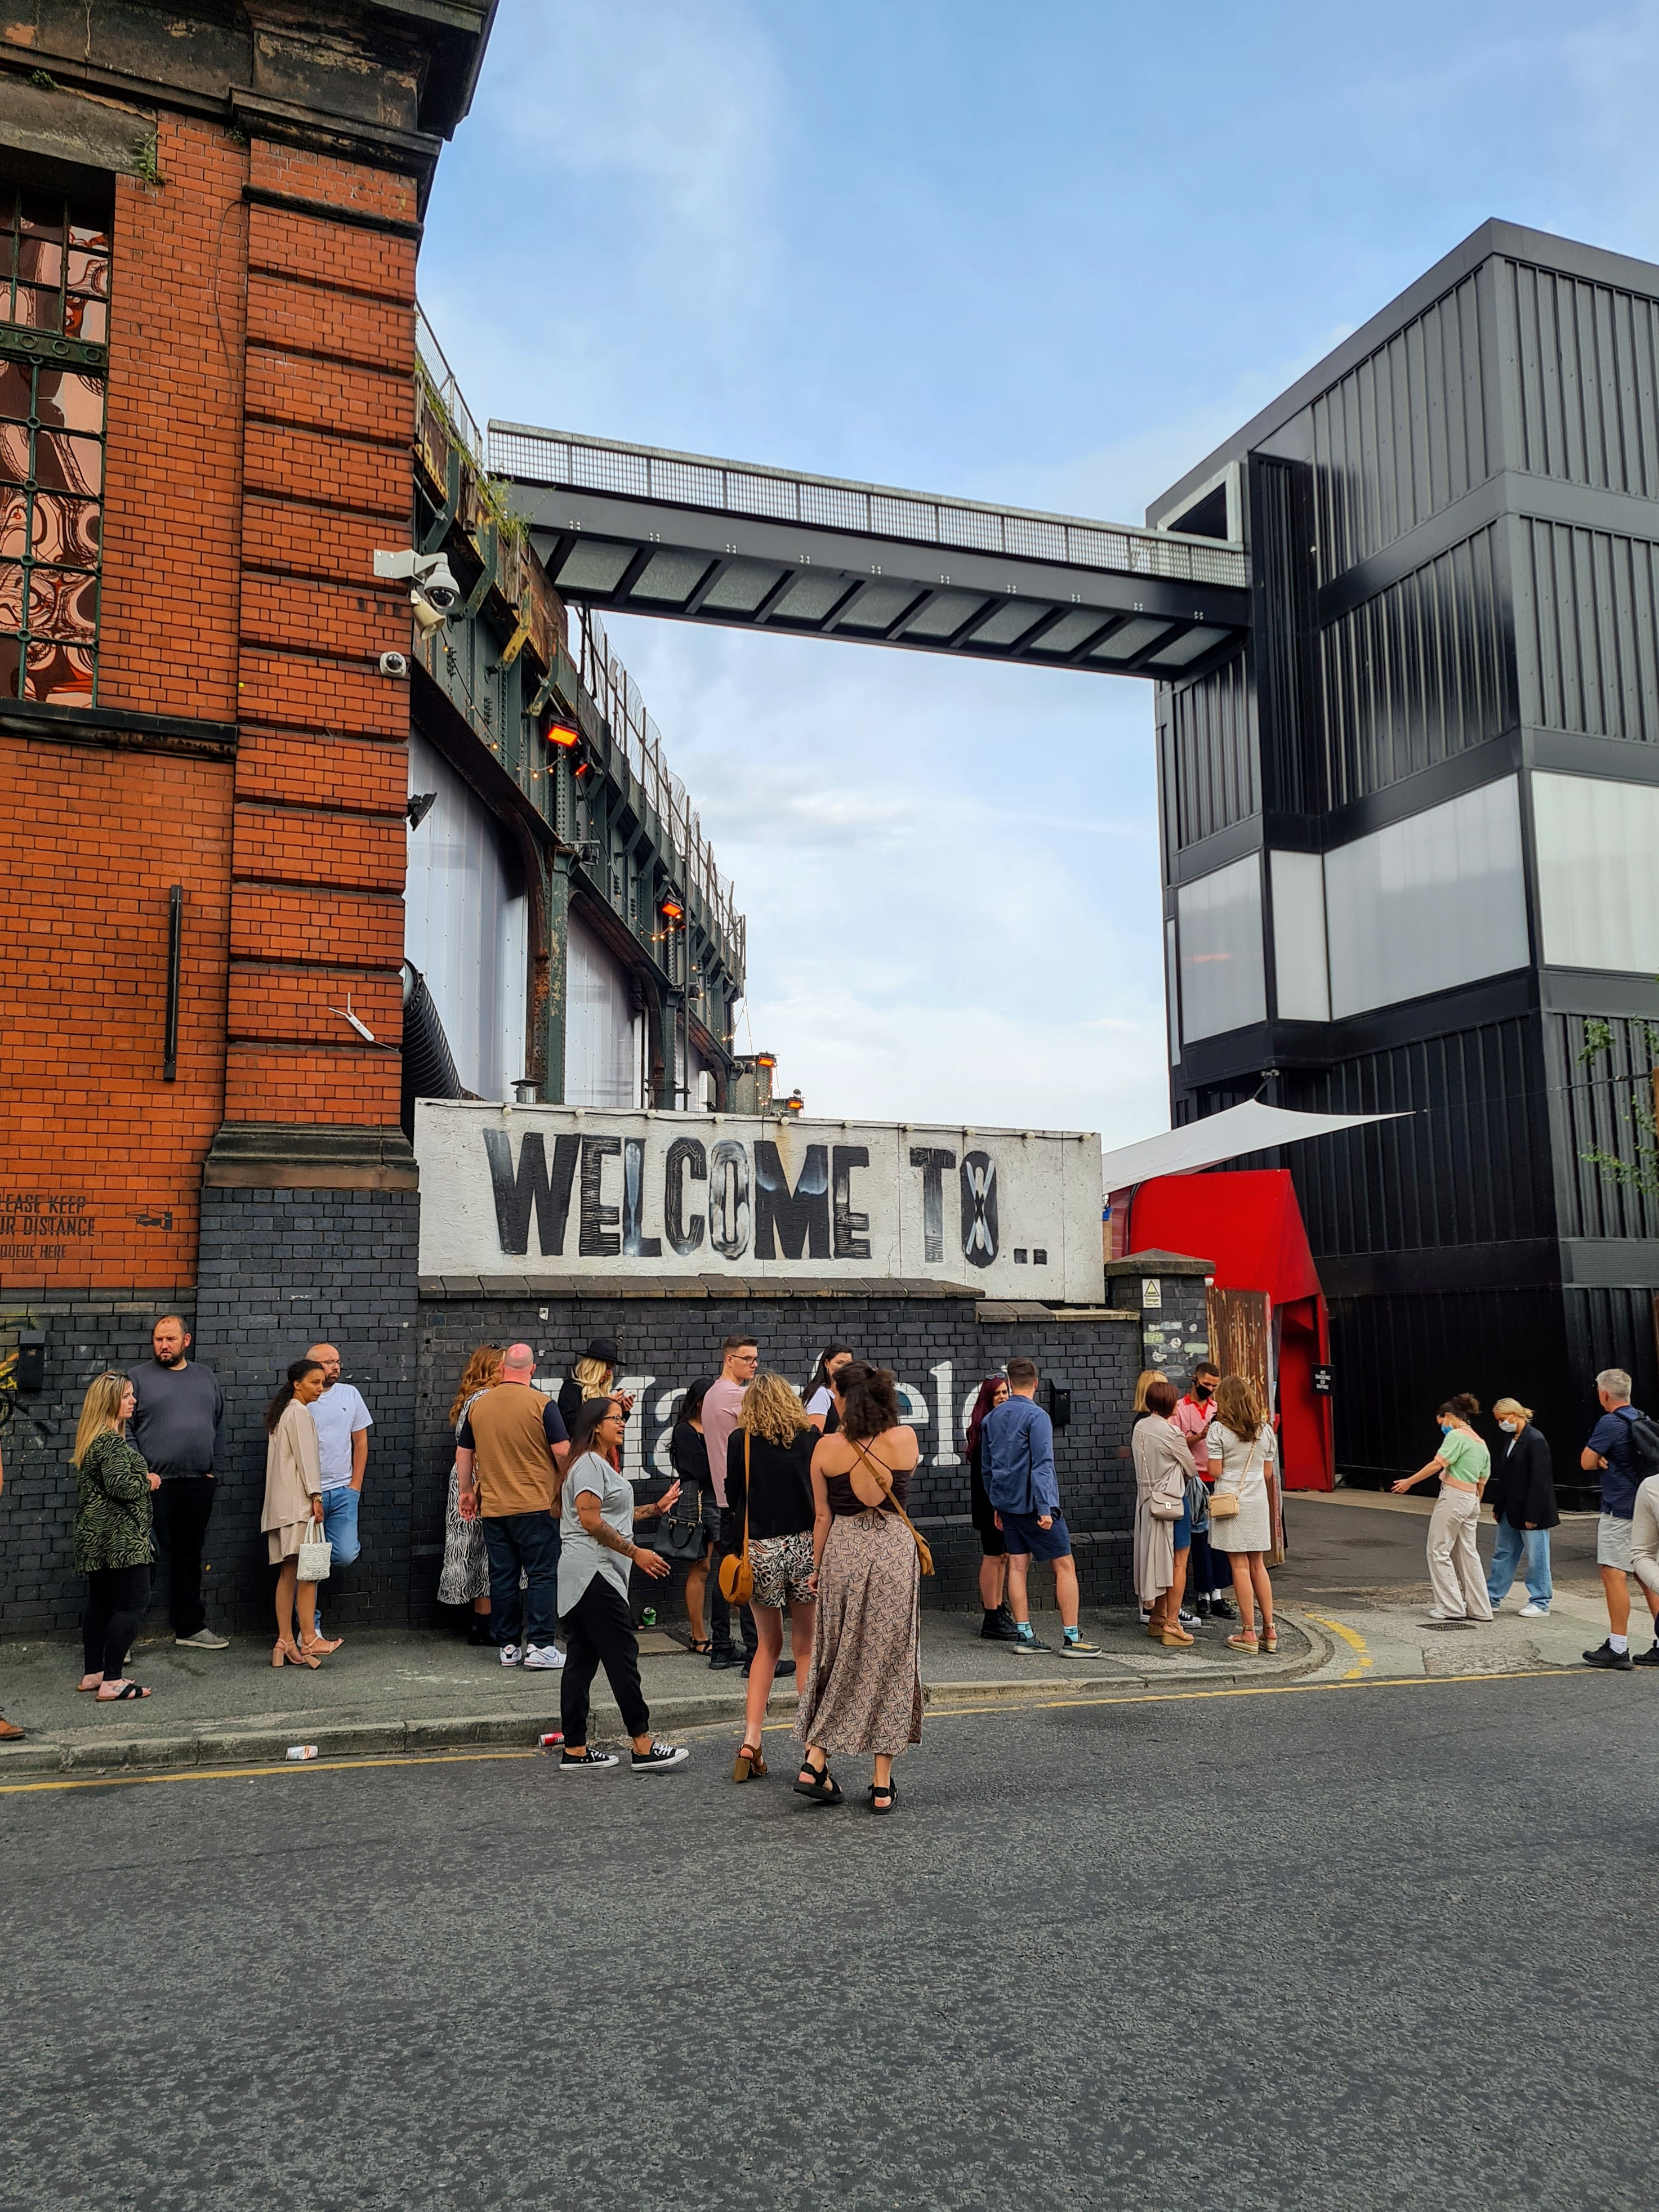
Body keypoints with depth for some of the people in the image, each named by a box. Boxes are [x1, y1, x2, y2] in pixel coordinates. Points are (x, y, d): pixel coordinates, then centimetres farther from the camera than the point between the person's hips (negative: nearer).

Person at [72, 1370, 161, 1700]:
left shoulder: (92, 1439, 14)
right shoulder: (112, 1442, -18)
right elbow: (121, 1487, -26)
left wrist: (141, 1479, 11)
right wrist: (148, 1482, -7)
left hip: (95, 1537, 11)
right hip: (120, 1537, -11)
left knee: (100, 1602, 16)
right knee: (131, 1604, -8)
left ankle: (93, 1673, 24)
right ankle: (112, 1682, -10)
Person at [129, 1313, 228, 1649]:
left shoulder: (205, 1376, 13)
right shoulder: (139, 1378, 0)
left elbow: (219, 1423, 17)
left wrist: (211, 1465, 8)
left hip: (199, 1484, 4)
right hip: (155, 1484, -4)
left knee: (189, 1557, 13)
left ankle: (191, 1627, 22)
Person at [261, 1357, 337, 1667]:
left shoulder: (280, 1413, 22)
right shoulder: (299, 1412, -8)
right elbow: (305, 1456, -14)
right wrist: (315, 1496, -15)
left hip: (281, 1504, 10)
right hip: (298, 1501, -10)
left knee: (289, 1573, 8)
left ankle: (285, 1642, 7)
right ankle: (309, 1639, -12)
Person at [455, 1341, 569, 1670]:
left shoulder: (478, 1405, 4)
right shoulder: (541, 1404, -9)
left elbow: (463, 1452, 12)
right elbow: (562, 1452, -11)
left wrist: (466, 1491, 25)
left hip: (493, 1507, 4)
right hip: (536, 1505, -4)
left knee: (502, 1577, 10)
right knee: (542, 1575, 2)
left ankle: (507, 1647, 14)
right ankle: (539, 1646, -2)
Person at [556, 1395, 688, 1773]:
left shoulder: (601, 1465, 23)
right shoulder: (589, 1464, -11)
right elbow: (590, 1519, -19)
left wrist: (657, 1507, 24)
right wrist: (636, 1553, -17)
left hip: (585, 1576, 11)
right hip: (593, 1573, -11)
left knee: (581, 1660, 10)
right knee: (622, 1655, -8)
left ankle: (575, 1751, 13)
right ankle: (644, 1748, -4)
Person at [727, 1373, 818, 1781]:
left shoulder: (741, 1440, 0)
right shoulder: (811, 1437, 1)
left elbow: (733, 1497, 5)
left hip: (760, 1549, 0)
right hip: (805, 1545, 0)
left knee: (768, 1644, 16)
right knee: (805, 1647, 12)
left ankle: (751, 1740, 6)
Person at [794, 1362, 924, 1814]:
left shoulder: (827, 1447, -5)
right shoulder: (906, 1439, -4)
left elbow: (822, 1516, 0)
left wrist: (817, 1569, 11)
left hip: (843, 1552, 0)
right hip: (894, 1552, 0)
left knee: (837, 1662, 16)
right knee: (889, 1665, 7)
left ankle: (813, 1764, 12)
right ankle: (882, 1785, 11)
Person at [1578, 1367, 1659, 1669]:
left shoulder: (1610, 1423, -15)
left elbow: (1587, 1463, -12)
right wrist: (1606, 1461, 0)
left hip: (1619, 1511, -9)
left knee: (1614, 1574, -6)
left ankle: (1618, 1648, -7)